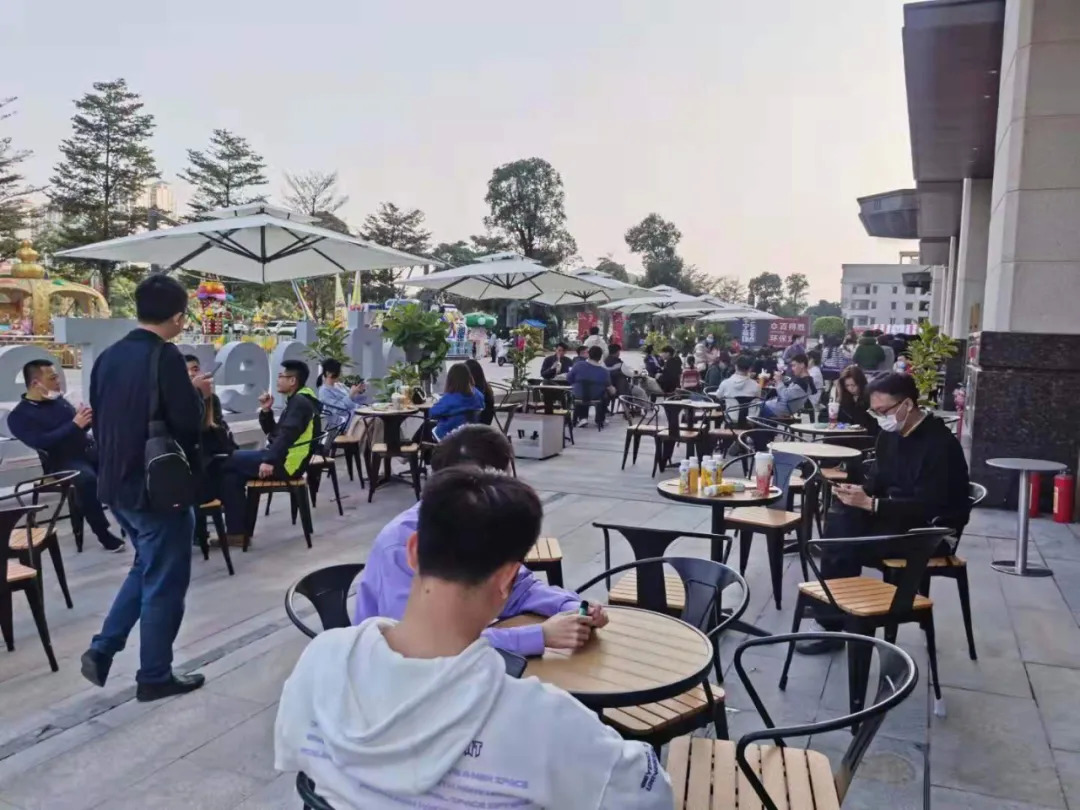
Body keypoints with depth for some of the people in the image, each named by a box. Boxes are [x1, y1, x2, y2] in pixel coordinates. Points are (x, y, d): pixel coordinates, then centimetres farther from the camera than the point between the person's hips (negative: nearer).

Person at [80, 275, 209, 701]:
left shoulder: (108, 357, 6)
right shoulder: (165, 356, -19)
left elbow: (99, 418, 14)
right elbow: (189, 422, -19)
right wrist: (197, 393, -1)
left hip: (116, 483, 8)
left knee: (145, 569, 25)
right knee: (164, 582, 6)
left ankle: (101, 650, 23)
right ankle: (155, 676, 17)